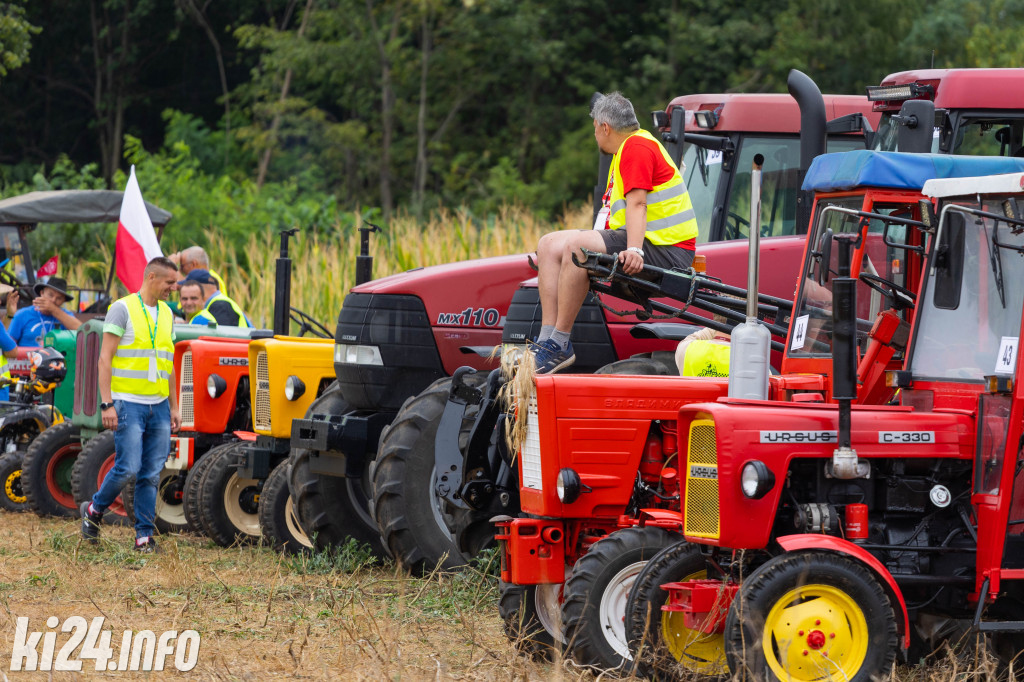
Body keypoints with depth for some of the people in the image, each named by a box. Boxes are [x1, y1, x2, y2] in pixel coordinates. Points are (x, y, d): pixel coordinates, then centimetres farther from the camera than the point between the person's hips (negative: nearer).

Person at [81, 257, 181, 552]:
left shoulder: (166, 314, 14)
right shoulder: (123, 309, -7)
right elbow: (105, 359, -10)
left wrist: (173, 406, 17)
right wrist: (107, 403, -16)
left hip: (158, 406, 6)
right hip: (129, 403, -6)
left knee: (151, 474, 3)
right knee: (128, 467, -12)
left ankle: (144, 535, 7)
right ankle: (94, 510, 11)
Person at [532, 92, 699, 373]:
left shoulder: (637, 145, -9)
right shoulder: (624, 152, 25)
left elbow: (637, 203, -22)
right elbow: (614, 212, 25)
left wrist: (634, 250, -33)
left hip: (665, 250, -11)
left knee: (575, 246, -29)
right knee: (550, 245, 4)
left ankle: (560, 346, -26)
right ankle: (546, 340, -10)